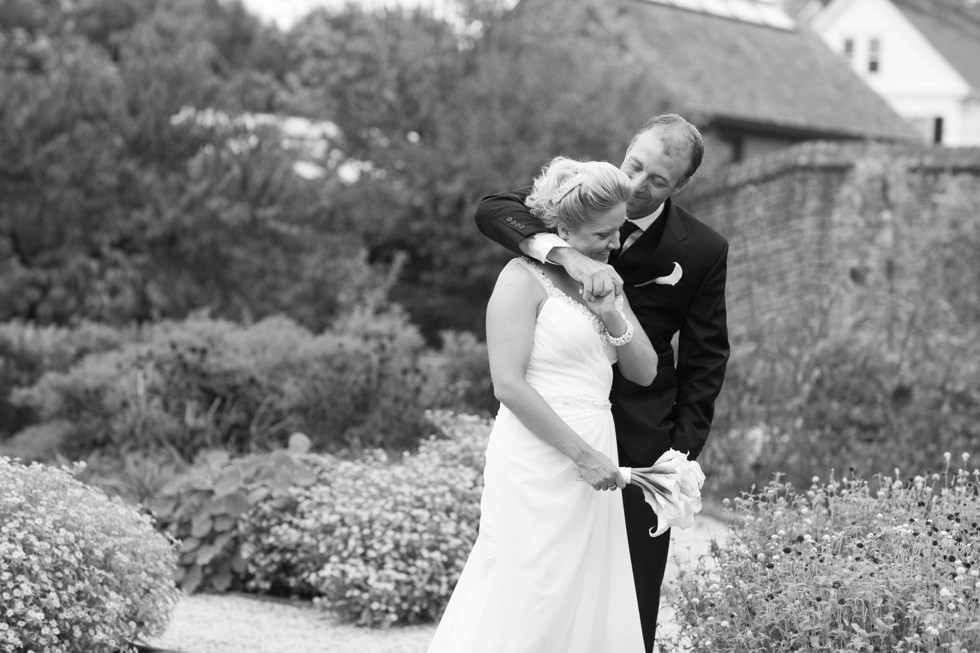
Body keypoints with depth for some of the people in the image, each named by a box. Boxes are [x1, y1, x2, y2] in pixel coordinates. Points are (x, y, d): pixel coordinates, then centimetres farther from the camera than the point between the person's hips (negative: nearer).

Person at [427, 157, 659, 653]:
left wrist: (613, 316, -5)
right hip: (539, 461, -8)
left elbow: (644, 373, 14)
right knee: (529, 607, -6)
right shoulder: (524, 278, -8)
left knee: (591, 609, 7)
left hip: (593, 457, 8)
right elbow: (509, 385, -15)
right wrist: (583, 455, -16)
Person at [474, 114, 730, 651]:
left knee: (633, 598, 4)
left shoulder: (702, 252, -6)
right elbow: (491, 210, -22)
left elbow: (705, 360, 0)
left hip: (639, 440, -1)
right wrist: (565, 254, -38)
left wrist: (683, 451, -8)